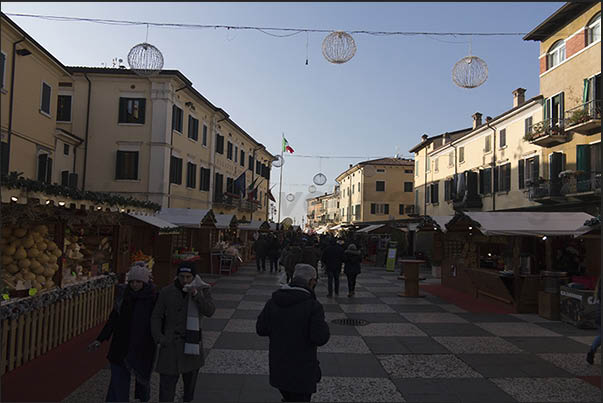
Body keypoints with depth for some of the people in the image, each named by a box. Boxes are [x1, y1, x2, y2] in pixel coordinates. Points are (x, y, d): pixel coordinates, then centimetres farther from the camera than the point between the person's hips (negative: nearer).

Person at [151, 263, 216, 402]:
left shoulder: (202, 290, -3)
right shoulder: (167, 292, -5)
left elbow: (209, 311, -15)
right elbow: (156, 316, 0)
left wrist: (196, 295, -26)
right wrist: (158, 337, -13)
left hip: (192, 342, 2)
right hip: (170, 343, -1)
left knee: (190, 378, 17)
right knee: (167, 380, -5)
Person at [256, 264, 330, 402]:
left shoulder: (273, 301, -4)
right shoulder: (313, 305, -20)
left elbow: (261, 329, 1)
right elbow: (320, 338, -23)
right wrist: (324, 326, -3)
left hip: (278, 367, 5)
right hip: (301, 370, -5)